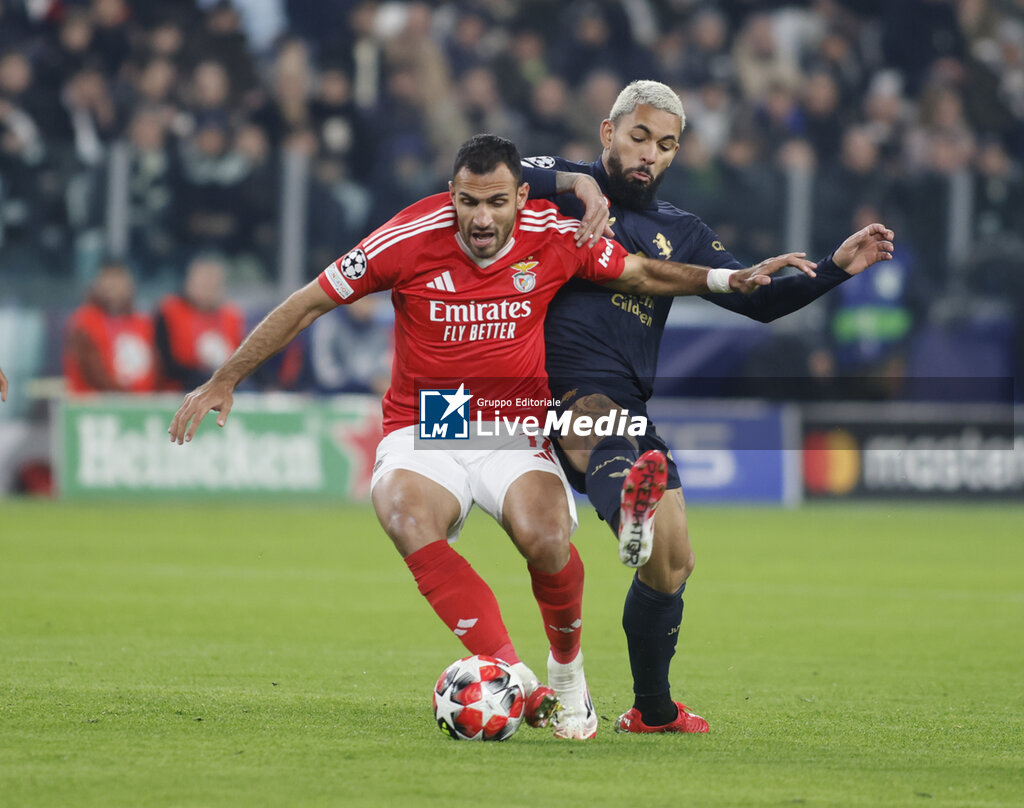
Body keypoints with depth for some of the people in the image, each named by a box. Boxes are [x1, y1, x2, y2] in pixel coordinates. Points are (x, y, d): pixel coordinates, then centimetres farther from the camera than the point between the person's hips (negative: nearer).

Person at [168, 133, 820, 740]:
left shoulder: (554, 236, -7)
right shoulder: (411, 239, -12)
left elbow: (643, 275, 12)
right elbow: (309, 303, -3)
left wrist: (730, 280, 1)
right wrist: (224, 381, -2)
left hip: (516, 429, 1)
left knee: (544, 538, -30)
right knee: (405, 515, -35)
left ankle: (567, 674, 1)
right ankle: (515, 677, -39)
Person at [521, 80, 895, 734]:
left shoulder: (681, 233, 24)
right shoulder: (566, 187, 10)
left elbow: (757, 298, 18)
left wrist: (836, 269, 5)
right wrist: (576, 183, -25)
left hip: (630, 408, 6)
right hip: (564, 392, -6)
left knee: (673, 562, 8)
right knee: (609, 448, -41)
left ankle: (653, 710, 25)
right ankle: (630, 507, -77)